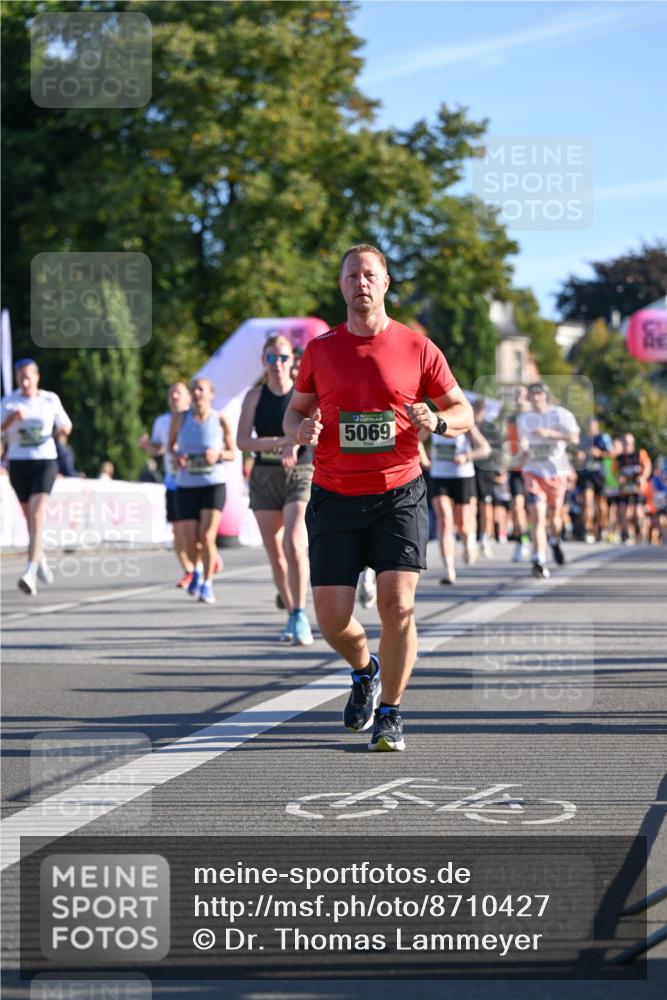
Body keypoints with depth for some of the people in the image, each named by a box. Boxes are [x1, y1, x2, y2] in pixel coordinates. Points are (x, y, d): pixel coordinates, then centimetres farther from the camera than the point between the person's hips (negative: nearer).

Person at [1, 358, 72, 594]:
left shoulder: (51, 400, 2)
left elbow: (66, 428, 13)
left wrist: (63, 428, -11)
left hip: (45, 462, -2)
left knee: (36, 516, -18)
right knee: (30, 518, 14)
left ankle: (30, 572, -26)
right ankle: (40, 557, 41)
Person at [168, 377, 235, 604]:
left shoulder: (220, 420, -4)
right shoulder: (180, 418, -1)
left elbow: (232, 453, 5)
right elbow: (171, 444, 14)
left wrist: (218, 454, -17)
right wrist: (175, 456, -8)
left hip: (214, 485, -2)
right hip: (186, 486, 2)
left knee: (207, 537, -14)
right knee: (190, 541, -2)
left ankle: (207, 585, 5)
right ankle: (197, 570, 31)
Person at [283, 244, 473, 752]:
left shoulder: (417, 348, 1)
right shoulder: (320, 350, 6)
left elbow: (463, 410, 8)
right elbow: (295, 410, 18)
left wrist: (437, 421, -14)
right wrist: (301, 429, -6)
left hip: (399, 495, -2)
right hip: (335, 498, 2)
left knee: (397, 604, -14)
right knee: (332, 619, -4)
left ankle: (390, 713, 4)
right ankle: (364, 670, 31)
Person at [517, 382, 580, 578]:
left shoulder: (560, 415, -3)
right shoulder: (523, 420, 11)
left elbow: (574, 438, -16)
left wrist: (550, 433, -26)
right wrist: (524, 450, 4)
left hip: (557, 472, -1)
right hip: (533, 472, 1)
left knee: (554, 515, 11)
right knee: (537, 518, -15)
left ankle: (555, 540, 47)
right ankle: (539, 562, -21)